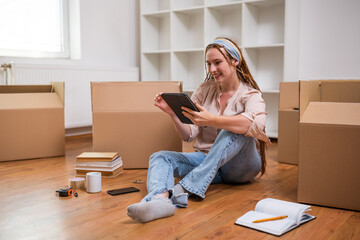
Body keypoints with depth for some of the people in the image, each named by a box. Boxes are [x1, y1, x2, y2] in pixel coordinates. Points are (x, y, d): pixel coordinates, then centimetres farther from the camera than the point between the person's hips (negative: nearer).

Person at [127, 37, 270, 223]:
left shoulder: (251, 95, -4)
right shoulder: (204, 91, 8)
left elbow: (256, 124, -30)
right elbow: (188, 136, 1)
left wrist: (211, 120, -41)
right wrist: (173, 114, -17)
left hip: (240, 165, -3)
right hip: (205, 159, 4)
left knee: (236, 130, -32)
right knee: (159, 157, -18)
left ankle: (185, 188, -40)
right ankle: (160, 199, -53)